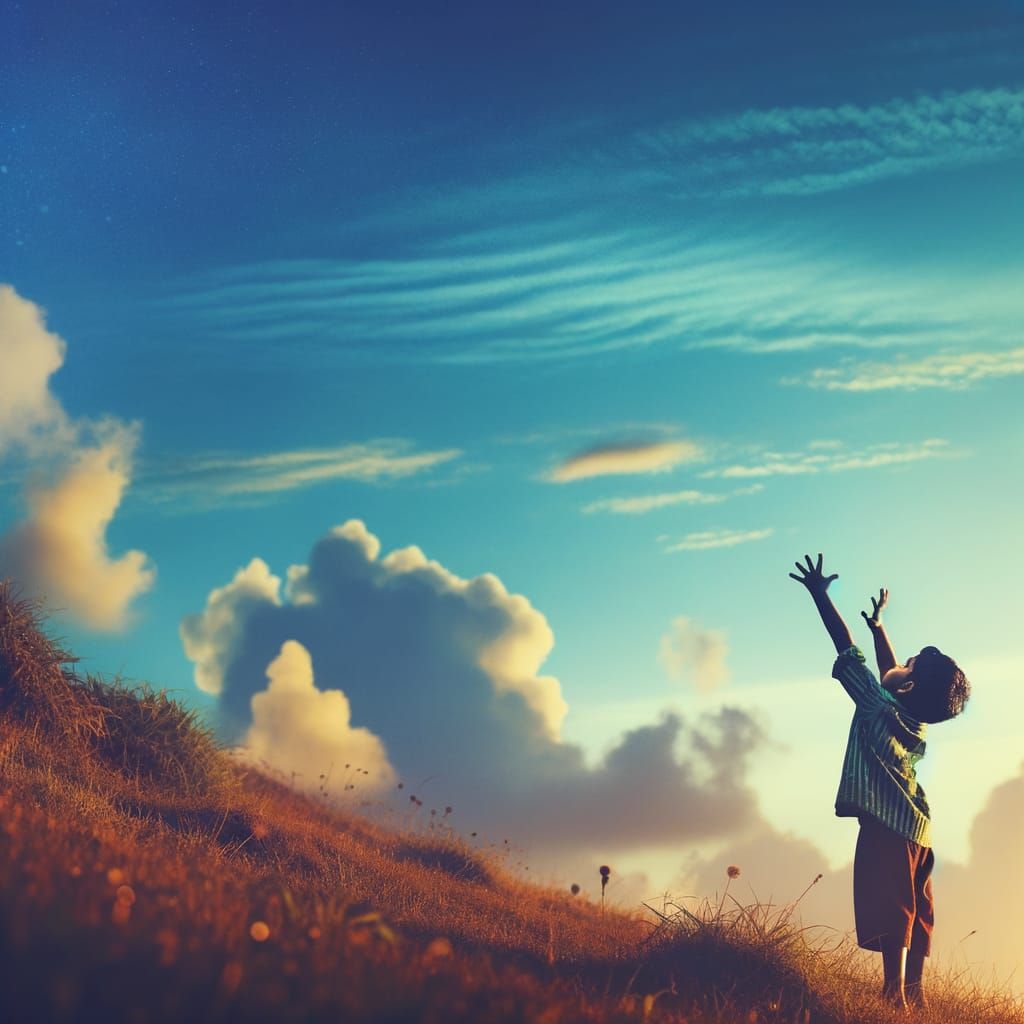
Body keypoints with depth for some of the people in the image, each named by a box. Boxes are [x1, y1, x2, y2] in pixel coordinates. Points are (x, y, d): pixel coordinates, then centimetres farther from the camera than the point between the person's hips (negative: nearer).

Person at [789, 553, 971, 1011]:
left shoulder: (880, 709, -9)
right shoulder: (912, 717, 12)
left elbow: (847, 650, -7)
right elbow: (892, 672, 30)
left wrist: (820, 594, -3)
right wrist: (877, 624, 38)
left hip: (886, 828, -9)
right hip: (914, 828, 9)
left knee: (890, 914, -14)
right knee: (913, 916, 8)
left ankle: (896, 996, -20)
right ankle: (914, 992, 9)